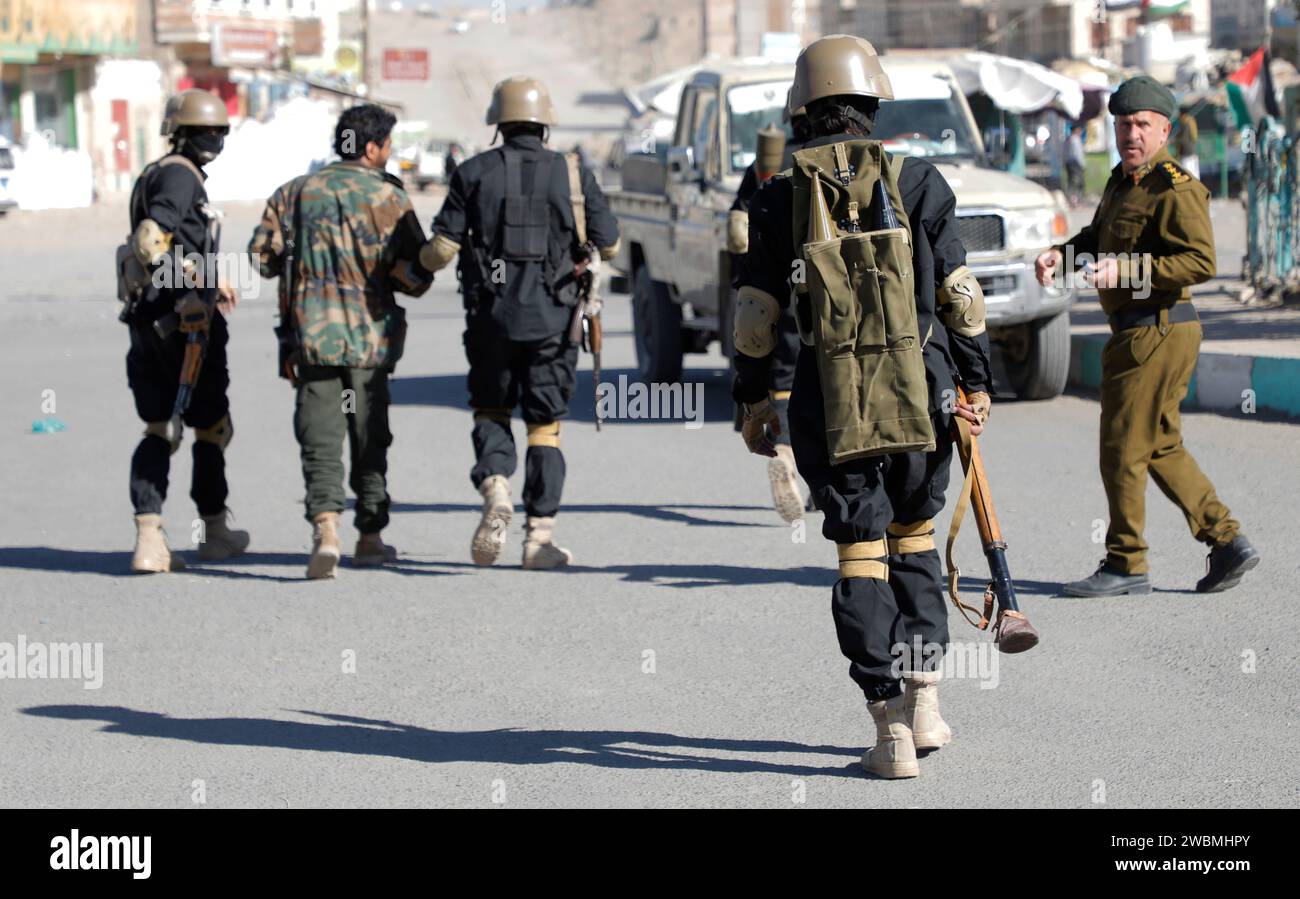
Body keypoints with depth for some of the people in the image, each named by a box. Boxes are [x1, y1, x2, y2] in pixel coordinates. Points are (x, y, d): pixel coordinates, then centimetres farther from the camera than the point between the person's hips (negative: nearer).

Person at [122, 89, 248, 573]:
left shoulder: (155, 175, 18)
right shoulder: (180, 175, -11)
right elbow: (149, 239, -26)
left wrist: (209, 281, 44)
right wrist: (188, 292, -31)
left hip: (147, 321, 8)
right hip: (184, 318, -8)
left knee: (158, 431, 6)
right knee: (212, 427, 8)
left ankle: (149, 541, -6)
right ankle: (215, 531, 21)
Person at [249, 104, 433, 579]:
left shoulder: (296, 192, 4)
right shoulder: (389, 198, -4)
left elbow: (262, 254, 4)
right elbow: (417, 276, -8)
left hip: (311, 336, 1)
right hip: (370, 340, -1)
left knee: (320, 440, -1)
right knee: (370, 439, 13)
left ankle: (325, 528, -22)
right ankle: (370, 537, 20)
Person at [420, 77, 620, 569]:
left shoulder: (475, 172, -1)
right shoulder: (573, 173, 1)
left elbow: (442, 248, -5)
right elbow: (610, 245, 2)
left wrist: (422, 259, 18)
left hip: (491, 317, 0)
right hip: (551, 320, 0)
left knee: (491, 412, 16)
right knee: (545, 427, 8)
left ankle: (495, 489, -11)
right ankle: (540, 536, 2)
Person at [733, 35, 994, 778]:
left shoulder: (781, 198, 2)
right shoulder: (918, 184, 1)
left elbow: (756, 312, 4)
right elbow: (960, 297, 0)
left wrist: (753, 398, 14)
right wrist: (976, 383, 9)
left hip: (831, 403, -1)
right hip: (919, 393, 1)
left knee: (861, 557, 4)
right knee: (915, 539, 19)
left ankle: (893, 731, 1)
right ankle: (924, 702, 14)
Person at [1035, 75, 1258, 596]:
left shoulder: (1176, 190, -16)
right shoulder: (1122, 181, 15)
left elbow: (1201, 261, -24)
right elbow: (1098, 238, 25)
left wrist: (1125, 270, -29)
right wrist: (1060, 255, 4)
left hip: (1155, 333, -10)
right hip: (1140, 333, 10)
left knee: (1123, 449, -4)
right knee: (1160, 447, 15)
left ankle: (1126, 566, 5)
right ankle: (1226, 543, 17)